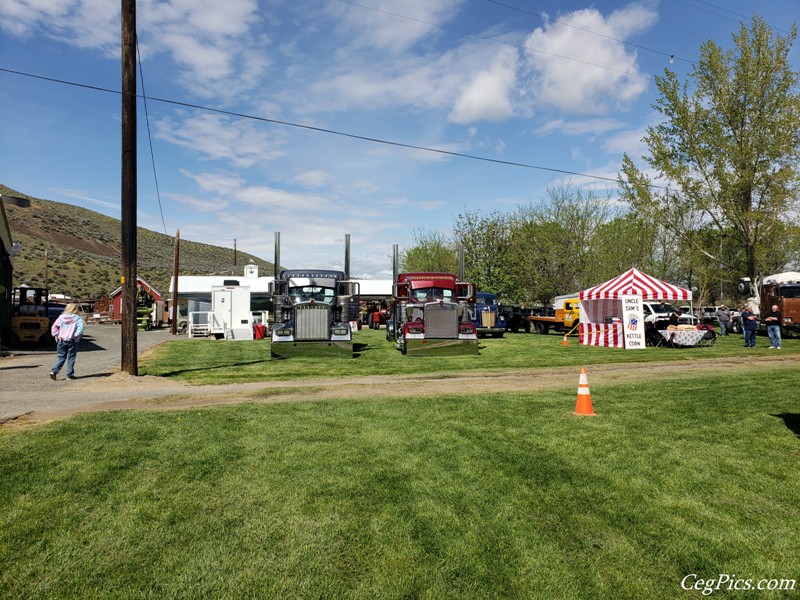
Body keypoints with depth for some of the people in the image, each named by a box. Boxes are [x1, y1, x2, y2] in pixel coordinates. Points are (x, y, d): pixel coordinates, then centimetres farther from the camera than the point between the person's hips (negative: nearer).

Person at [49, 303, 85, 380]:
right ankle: (70, 375, 8)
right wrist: (76, 336, -10)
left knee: (60, 357, 13)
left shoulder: (61, 317, 6)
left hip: (61, 340, 3)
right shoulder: (78, 319, -5)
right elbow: (80, 328, -19)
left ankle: (54, 371, -4)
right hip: (72, 341, -3)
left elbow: (54, 327, 2)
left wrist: (56, 335, 8)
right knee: (71, 358, 5)